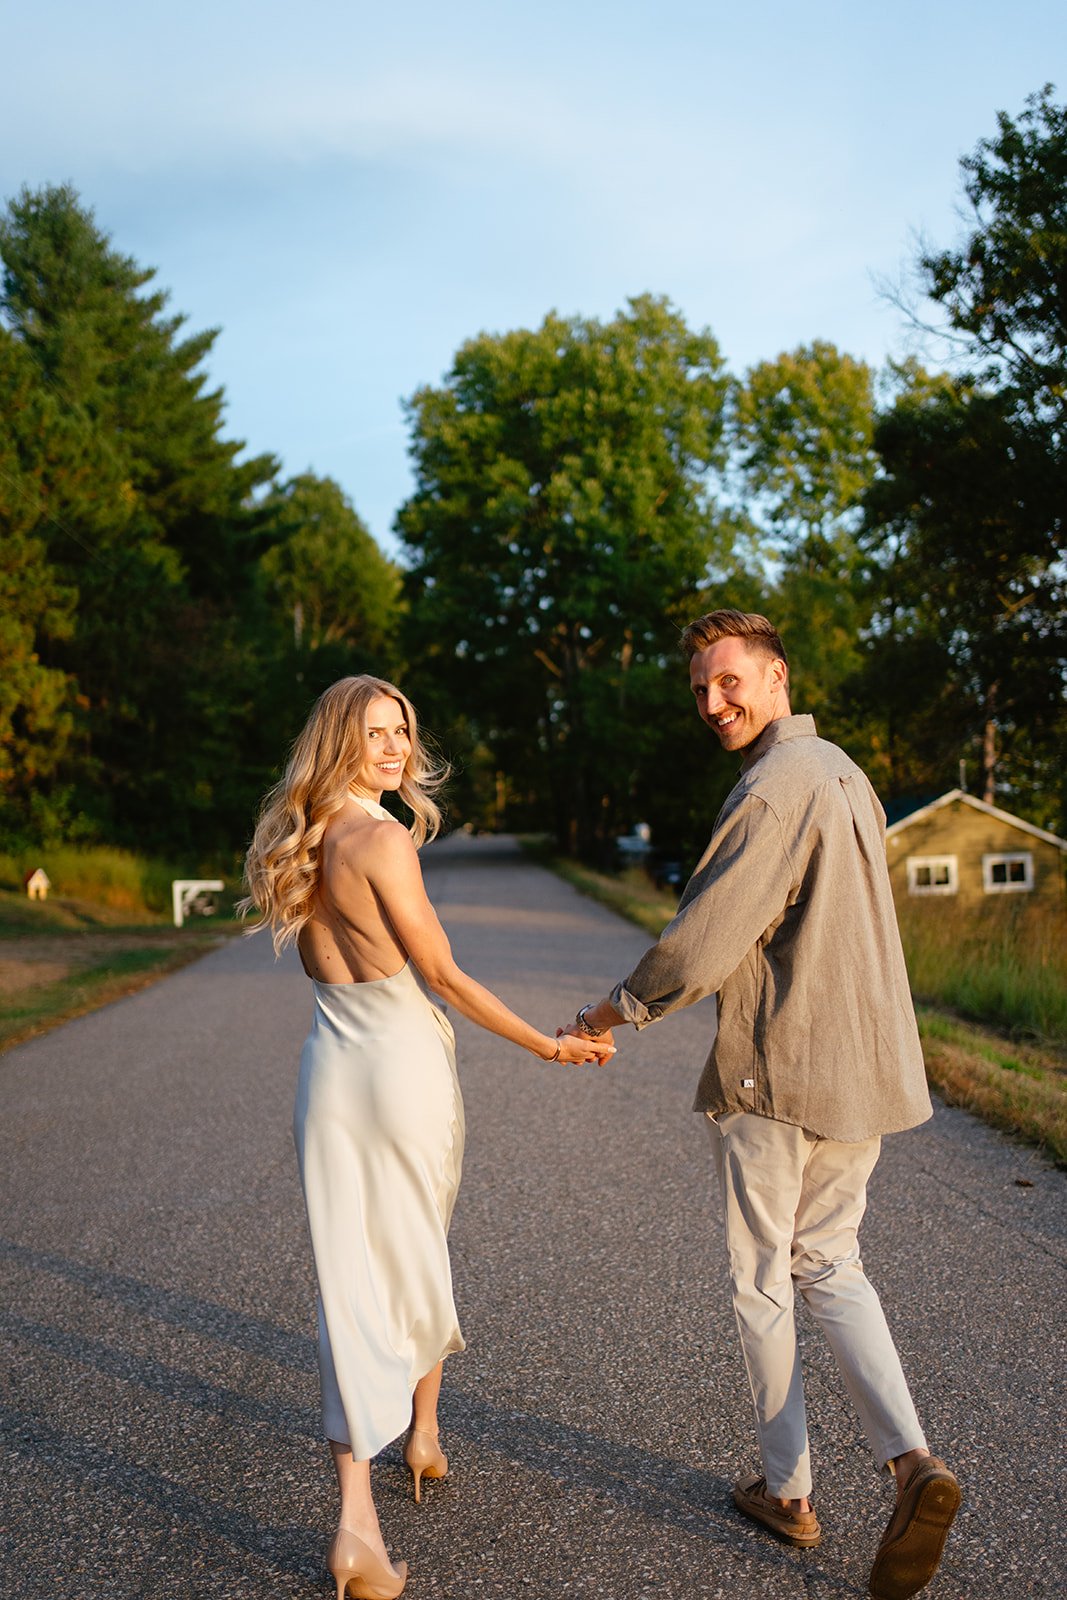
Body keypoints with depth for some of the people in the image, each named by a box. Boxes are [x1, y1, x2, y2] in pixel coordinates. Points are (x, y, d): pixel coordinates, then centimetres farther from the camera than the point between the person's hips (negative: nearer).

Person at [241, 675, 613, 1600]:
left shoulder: (303, 842, 7)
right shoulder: (385, 841, -15)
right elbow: (442, 974, -13)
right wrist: (551, 1046, -8)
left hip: (331, 1066, 5)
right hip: (405, 1065, -4)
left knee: (353, 1278, 4)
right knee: (417, 1255, 18)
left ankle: (358, 1521, 0)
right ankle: (424, 1435, 41)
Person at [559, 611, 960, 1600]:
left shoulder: (774, 789, -19)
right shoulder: (846, 775, 12)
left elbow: (702, 945, -21)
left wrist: (614, 1011, -6)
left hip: (778, 1074, -9)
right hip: (867, 1067, 9)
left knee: (761, 1280, 9)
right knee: (829, 1263, 19)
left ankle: (787, 1490, 22)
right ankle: (909, 1459, 5)